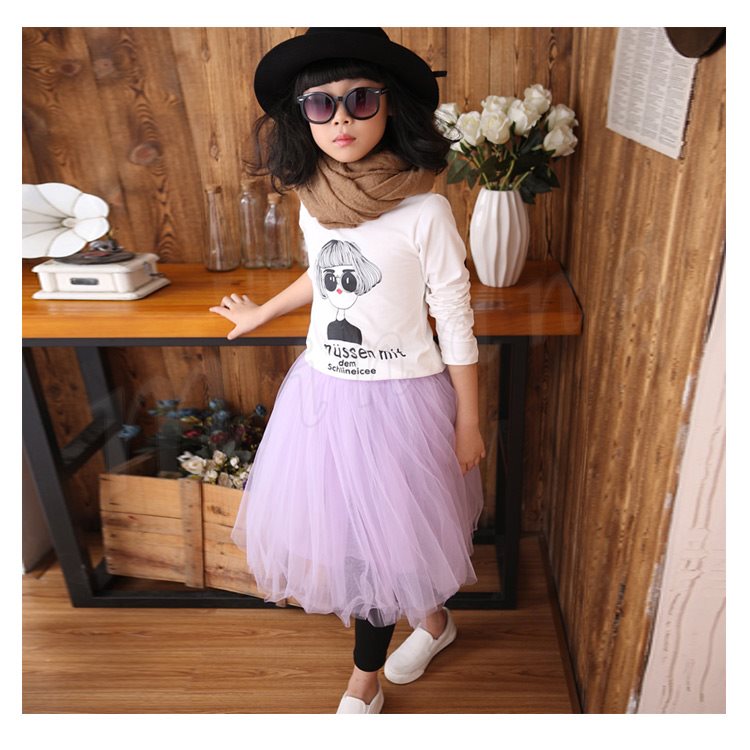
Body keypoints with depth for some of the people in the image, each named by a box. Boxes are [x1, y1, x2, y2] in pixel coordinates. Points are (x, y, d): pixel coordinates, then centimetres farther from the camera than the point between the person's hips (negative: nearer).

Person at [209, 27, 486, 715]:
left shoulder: (424, 210, -17)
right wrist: (261, 313, 29)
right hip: (323, 391, 6)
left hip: (399, 398, -5)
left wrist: (468, 421, -6)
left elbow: (455, 321, -11)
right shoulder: (313, 198, -1)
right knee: (341, 525, 18)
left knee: (379, 538, 8)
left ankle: (364, 685, 35)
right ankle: (433, 621, 46)